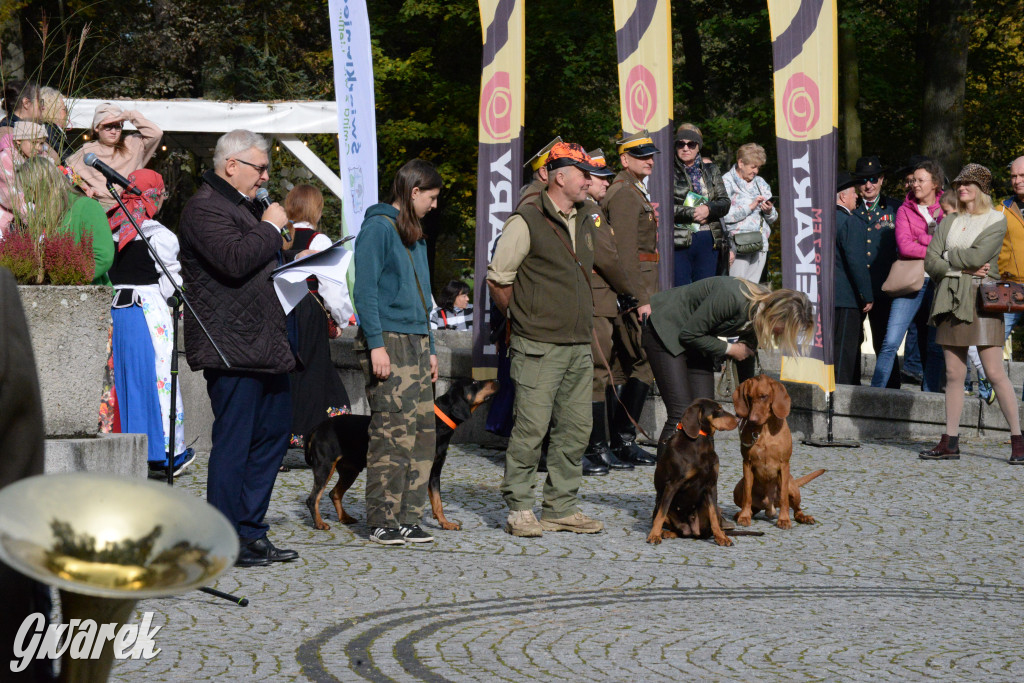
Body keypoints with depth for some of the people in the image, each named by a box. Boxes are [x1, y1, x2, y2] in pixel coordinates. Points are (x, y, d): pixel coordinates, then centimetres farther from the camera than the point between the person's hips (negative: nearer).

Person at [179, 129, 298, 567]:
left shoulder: (246, 206, 22)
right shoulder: (204, 207, -11)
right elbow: (235, 259, -25)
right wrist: (271, 227, -13)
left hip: (264, 345, 10)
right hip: (232, 348, -10)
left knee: (274, 431, 12)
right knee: (233, 441, -6)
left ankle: (250, 531, 19)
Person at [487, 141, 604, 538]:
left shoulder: (585, 224, 15)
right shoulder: (526, 223, -8)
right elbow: (497, 278, -6)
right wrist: (525, 316, 2)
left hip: (580, 345, 7)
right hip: (539, 347, -7)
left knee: (575, 429, 7)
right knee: (531, 427, -7)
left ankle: (562, 508, 14)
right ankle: (519, 509, 0)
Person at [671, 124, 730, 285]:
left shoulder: (711, 171, 15)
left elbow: (725, 203, 8)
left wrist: (708, 209, -12)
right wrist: (691, 213, -14)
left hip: (708, 241, 4)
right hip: (679, 241, -4)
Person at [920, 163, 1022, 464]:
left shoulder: (996, 220, 1)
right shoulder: (949, 222, 16)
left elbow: (978, 256, -13)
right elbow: (930, 261, 5)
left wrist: (948, 256, 0)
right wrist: (965, 268, -7)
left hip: (981, 300, -5)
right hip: (950, 300, 5)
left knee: (995, 373, -8)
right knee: (954, 374, 5)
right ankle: (950, 442, 7)